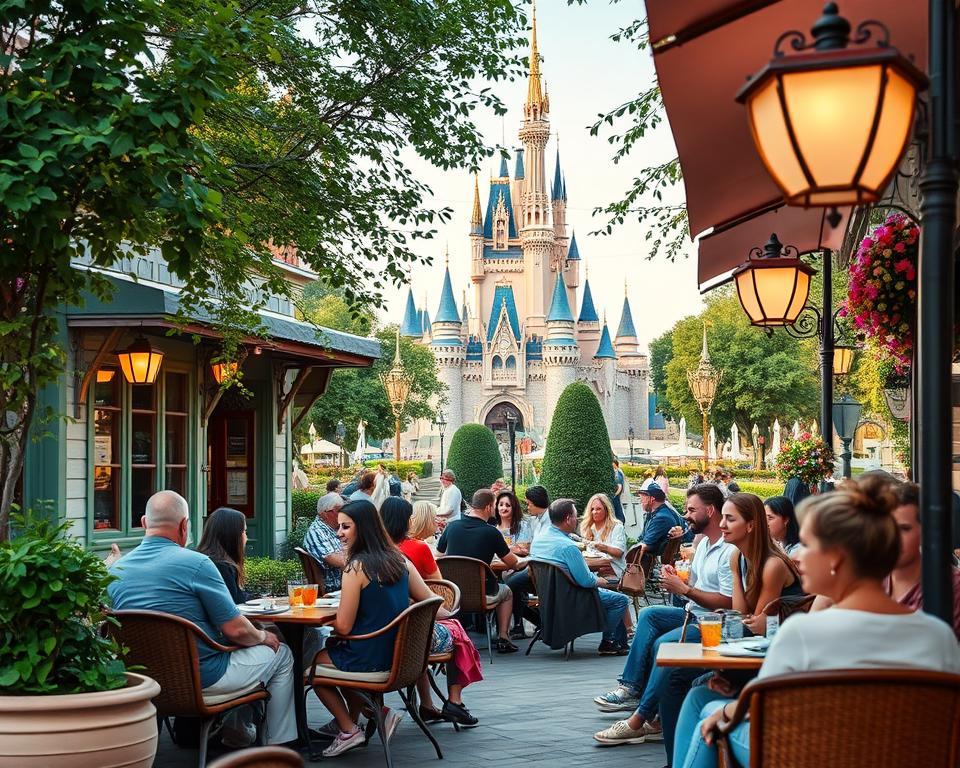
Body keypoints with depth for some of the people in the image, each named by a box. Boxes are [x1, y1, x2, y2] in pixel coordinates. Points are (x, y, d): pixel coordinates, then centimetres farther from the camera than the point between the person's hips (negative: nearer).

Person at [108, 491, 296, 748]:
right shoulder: (196, 563, -20)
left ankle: (232, 728, 37)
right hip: (202, 679, -7)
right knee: (280, 652, 17)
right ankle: (279, 745, 21)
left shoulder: (115, 570, -2)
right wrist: (262, 636, 6)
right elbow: (235, 630, -17)